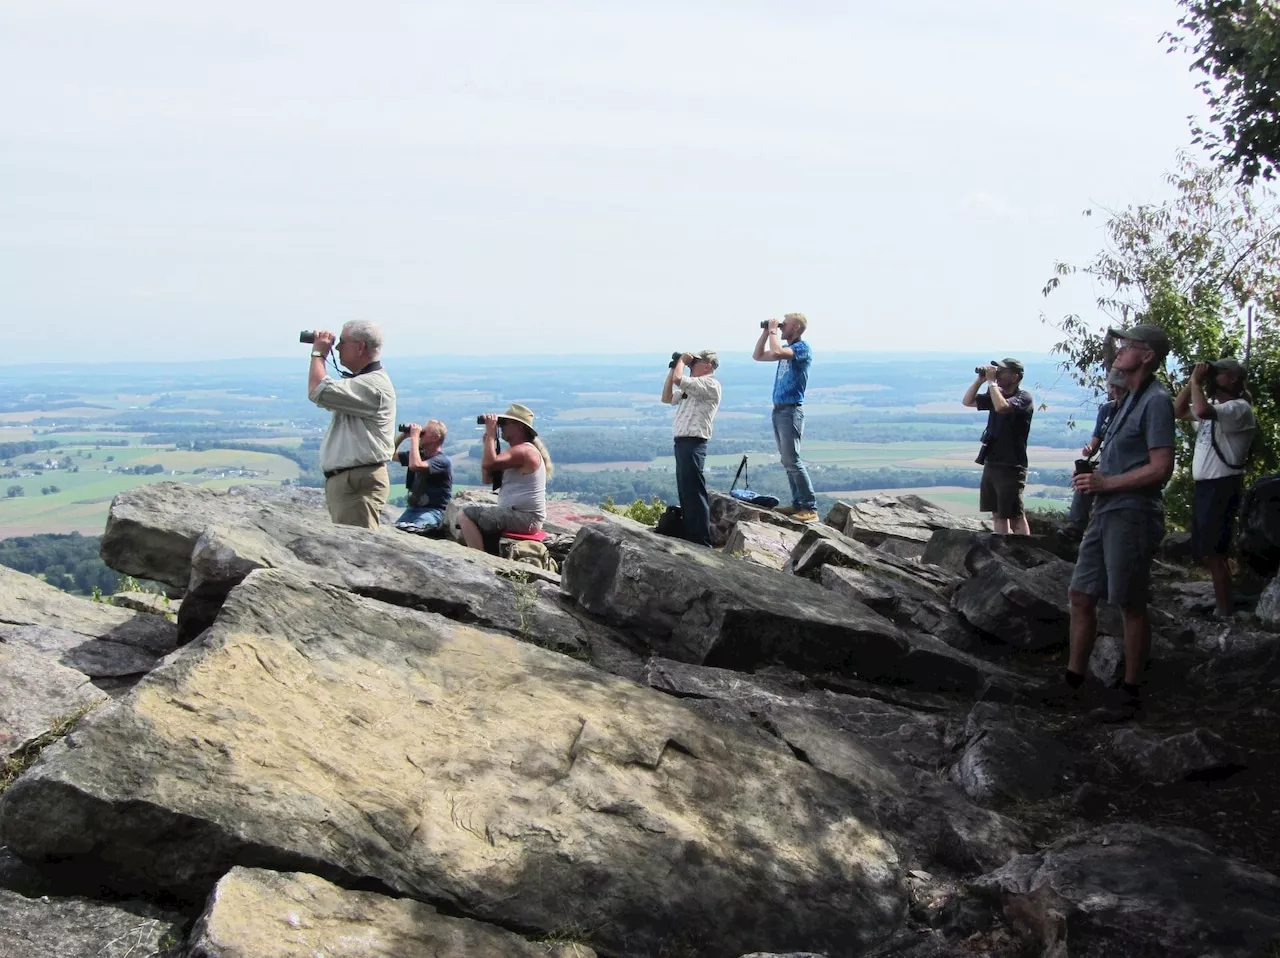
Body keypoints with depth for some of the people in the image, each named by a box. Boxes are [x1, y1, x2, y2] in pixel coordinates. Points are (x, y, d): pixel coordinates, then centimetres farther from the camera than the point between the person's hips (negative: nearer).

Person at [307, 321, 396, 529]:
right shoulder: (360, 382, 19)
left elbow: (318, 392, -21)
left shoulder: (373, 385, -17)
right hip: (343, 479, 11)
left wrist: (318, 353, -8)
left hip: (358, 482, -11)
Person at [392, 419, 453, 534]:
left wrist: (414, 437, -16)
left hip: (433, 511, -7)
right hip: (412, 508, 7)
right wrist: (403, 435, 8)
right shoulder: (419, 454, 16)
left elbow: (415, 466, -25)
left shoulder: (443, 461, -8)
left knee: (406, 530, -36)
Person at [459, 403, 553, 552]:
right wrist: (488, 443, 8)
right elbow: (487, 478, 14)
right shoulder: (517, 450, 19)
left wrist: (490, 433, -16)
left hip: (525, 519, -11)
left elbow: (488, 463, -27)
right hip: (518, 514, 11)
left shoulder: (524, 450, -14)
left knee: (466, 516, -19)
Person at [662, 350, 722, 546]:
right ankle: (690, 537, 19)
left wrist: (682, 360, -3)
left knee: (694, 493, -10)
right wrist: (672, 368, 18)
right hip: (682, 442, 10)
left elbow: (678, 379, -21)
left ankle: (702, 542, -9)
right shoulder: (692, 387, 22)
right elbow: (667, 398, 25)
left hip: (693, 444, -10)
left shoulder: (710, 384, -10)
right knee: (686, 492, 13)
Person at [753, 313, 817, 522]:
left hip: (791, 411, -9)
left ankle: (810, 508, -12)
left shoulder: (802, 347, -12)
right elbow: (757, 356, 23)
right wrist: (765, 332, 12)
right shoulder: (787, 349, 16)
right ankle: (798, 503, 13)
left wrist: (773, 332, -13)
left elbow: (776, 353, -29)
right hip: (779, 410, 9)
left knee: (792, 461, -12)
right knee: (788, 461, 9)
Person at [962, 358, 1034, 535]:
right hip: (991, 464, 8)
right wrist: (980, 380, 1)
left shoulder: (1023, 398, -11)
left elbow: (1001, 407, -30)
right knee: (997, 514, 12)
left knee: (1016, 516, -6)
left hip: (1011, 467, -8)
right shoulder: (997, 394, 12)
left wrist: (991, 381, -18)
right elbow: (967, 401, 15)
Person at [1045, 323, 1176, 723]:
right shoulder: (1130, 399, 16)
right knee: (1081, 597, 10)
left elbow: (1161, 468, -19)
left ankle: (1128, 693, 11)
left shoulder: (1156, 401, -13)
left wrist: (1106, 483, -16)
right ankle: (1073, 681, 19)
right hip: (1106, 513, 9)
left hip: (1132, 517, -9)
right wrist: (1096, 476, 7)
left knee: (1131, 606, 0)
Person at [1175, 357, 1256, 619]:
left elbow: (1202, 411, -31)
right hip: (1205, 486, 10)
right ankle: (1219, 606, 23)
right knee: (1206, 553, 14)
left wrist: (1197, 381, -16)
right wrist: (1192, 382, 9)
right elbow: (1178, 411, 22)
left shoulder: (1239, 408, -13)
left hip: (1223, 487, -10)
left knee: (1214, 554, -12)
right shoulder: (1214, 407, 16)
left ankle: (1225, 614, -10)